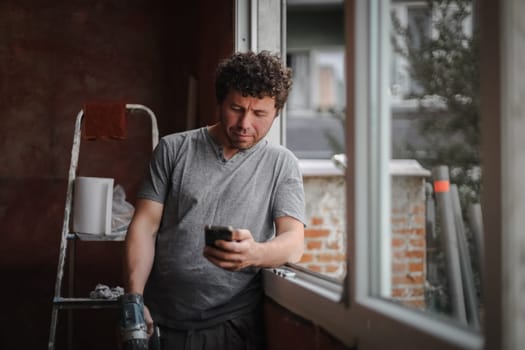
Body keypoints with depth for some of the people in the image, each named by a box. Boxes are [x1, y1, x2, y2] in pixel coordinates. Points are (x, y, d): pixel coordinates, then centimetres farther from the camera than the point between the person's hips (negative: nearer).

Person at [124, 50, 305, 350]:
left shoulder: (281, 164, 2)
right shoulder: (173, 150, 5)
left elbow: (294, 243, -7)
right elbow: (145, 226, 2)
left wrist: (254, 254, -30)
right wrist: (134, 299, -11)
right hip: (161, 323, 1)